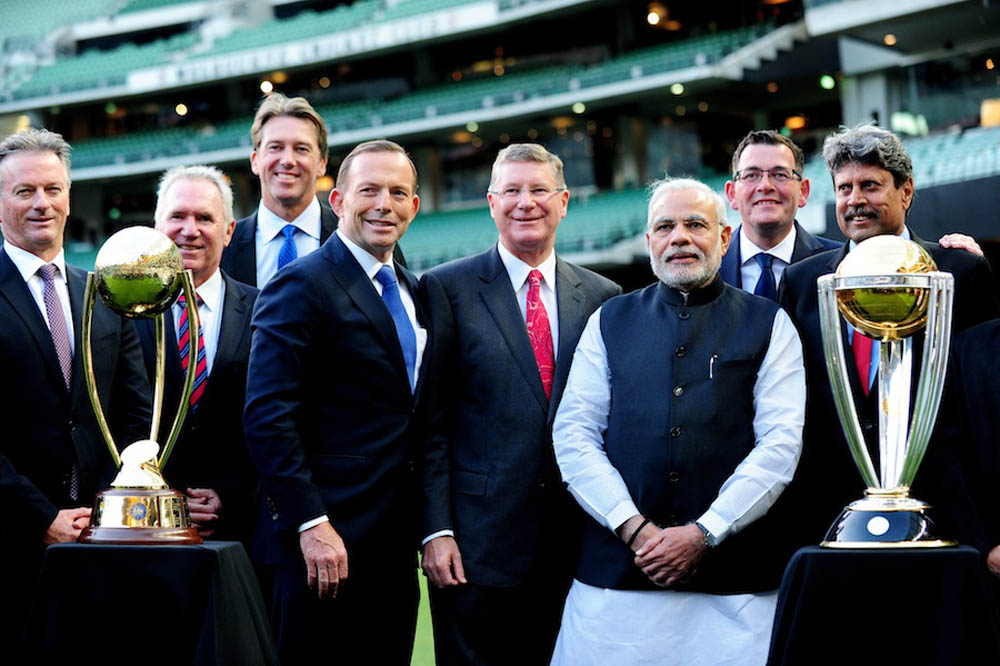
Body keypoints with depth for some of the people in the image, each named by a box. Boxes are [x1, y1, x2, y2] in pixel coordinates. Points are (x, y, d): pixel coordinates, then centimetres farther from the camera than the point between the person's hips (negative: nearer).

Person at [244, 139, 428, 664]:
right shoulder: (301, 286, -8)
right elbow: (268, 419, -16)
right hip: (323, 542, -7)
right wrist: (312, 524, -21)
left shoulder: (412, 293, 16)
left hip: (394, 546, 8)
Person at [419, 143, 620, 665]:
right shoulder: (447, 288, 1)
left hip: (575, 544, 3)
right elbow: (432, 421, -3)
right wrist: (435, 529, -9)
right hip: (477, 543, -3)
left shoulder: (602, 298, 9)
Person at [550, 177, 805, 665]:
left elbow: (780, 444, -2)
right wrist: (634, 528, -8)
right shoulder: (610, 322, 12)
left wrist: (703, 533, -11)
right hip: (616, 567, 1)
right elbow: (573, 436, 4)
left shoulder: (768, 324, 7)